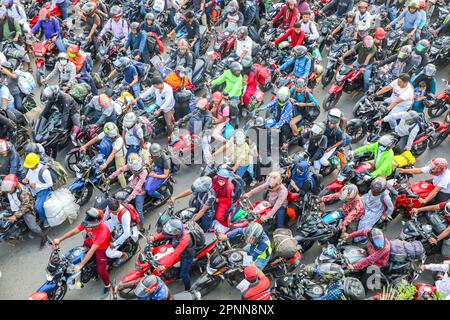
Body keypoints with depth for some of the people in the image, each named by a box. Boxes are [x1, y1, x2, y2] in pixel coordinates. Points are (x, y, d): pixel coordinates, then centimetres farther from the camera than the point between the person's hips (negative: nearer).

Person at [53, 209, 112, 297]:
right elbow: (74, 231, -18)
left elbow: (92, 251, -44)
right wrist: (59, 240, -26)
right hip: (90, 241, 6)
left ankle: (107, 285, 26)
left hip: (101, 248, -6)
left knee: (101, 271, -6)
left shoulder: (102, 232, -44)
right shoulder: (88, 223, -26)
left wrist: (80, 265, -44)